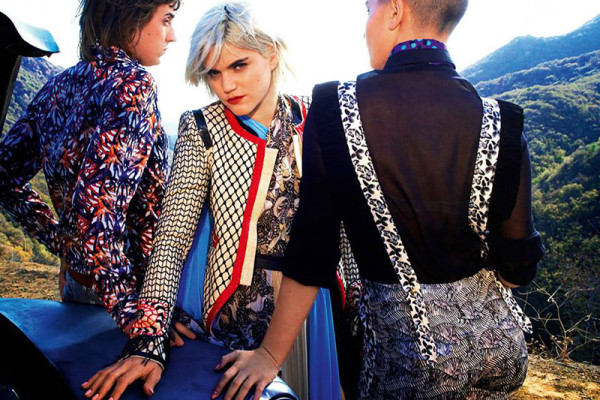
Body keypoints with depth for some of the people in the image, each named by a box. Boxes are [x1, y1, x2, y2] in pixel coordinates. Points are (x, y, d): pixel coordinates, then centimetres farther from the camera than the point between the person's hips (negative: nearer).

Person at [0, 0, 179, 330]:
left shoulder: (58, 86, 3)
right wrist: (131, 311, -25)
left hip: (74, 278, 8)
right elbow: (97, 207, -30)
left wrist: (63, 243, 10)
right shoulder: (133, 83, -21)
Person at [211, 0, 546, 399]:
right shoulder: (499, 120, -10)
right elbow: (518, 267, -5)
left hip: (409, 341, -3)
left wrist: (271, 355, 1)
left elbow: (311, 254, -12)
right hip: (496, 335, 4)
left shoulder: (336, 107, -16)